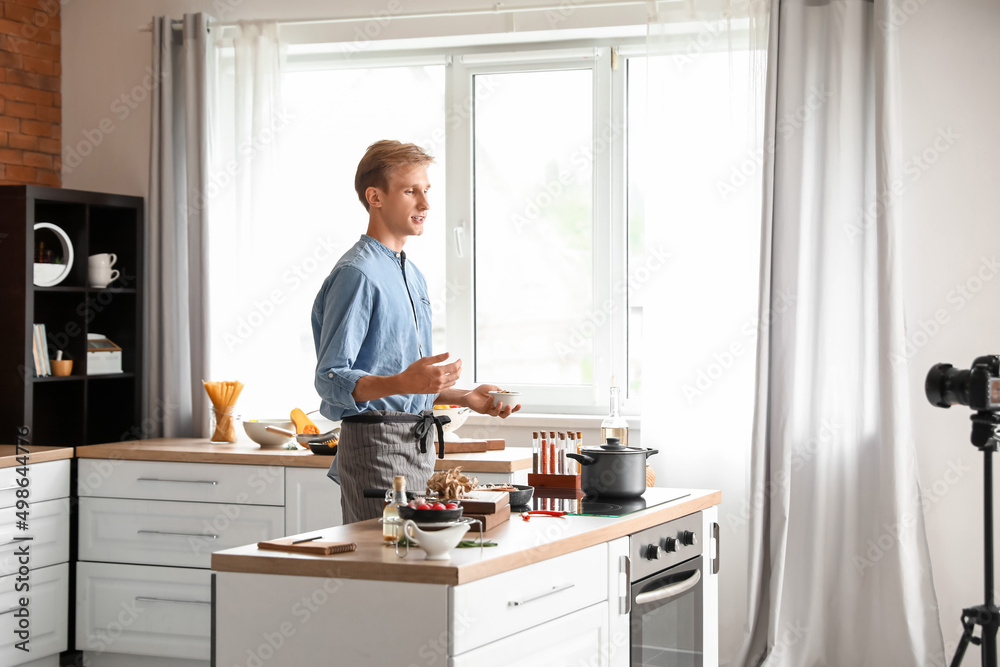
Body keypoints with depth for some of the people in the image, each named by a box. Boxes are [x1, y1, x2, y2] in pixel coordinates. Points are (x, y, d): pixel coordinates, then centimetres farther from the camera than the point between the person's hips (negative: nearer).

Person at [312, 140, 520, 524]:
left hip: (418, 447, 9)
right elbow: (331, 379, -20)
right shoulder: (357, 274, -12)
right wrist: (403, 383, -34)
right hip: (376, 445, -9)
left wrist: (467, 398, 13)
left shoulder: (412, 275, 19)